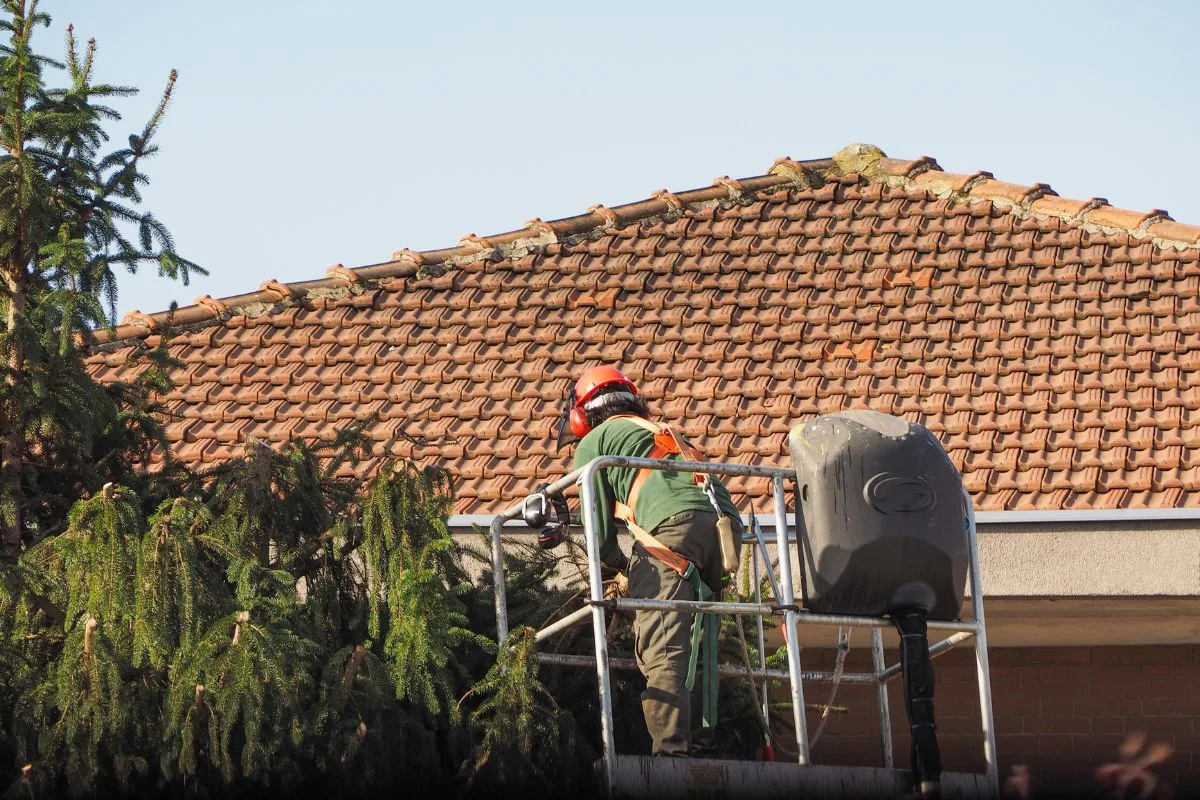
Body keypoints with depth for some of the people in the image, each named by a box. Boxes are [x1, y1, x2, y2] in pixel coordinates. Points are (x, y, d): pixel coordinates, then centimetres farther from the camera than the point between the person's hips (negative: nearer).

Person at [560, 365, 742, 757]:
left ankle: (671, 750, -27)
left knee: (662, 652, -13)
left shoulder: (593, 442, 22)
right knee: (698, 645, 14)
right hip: (724, 520, 6)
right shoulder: (665, 433, 41)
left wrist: (627, 564, 33)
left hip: (673, 523, -6)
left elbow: (600, 532, 13)